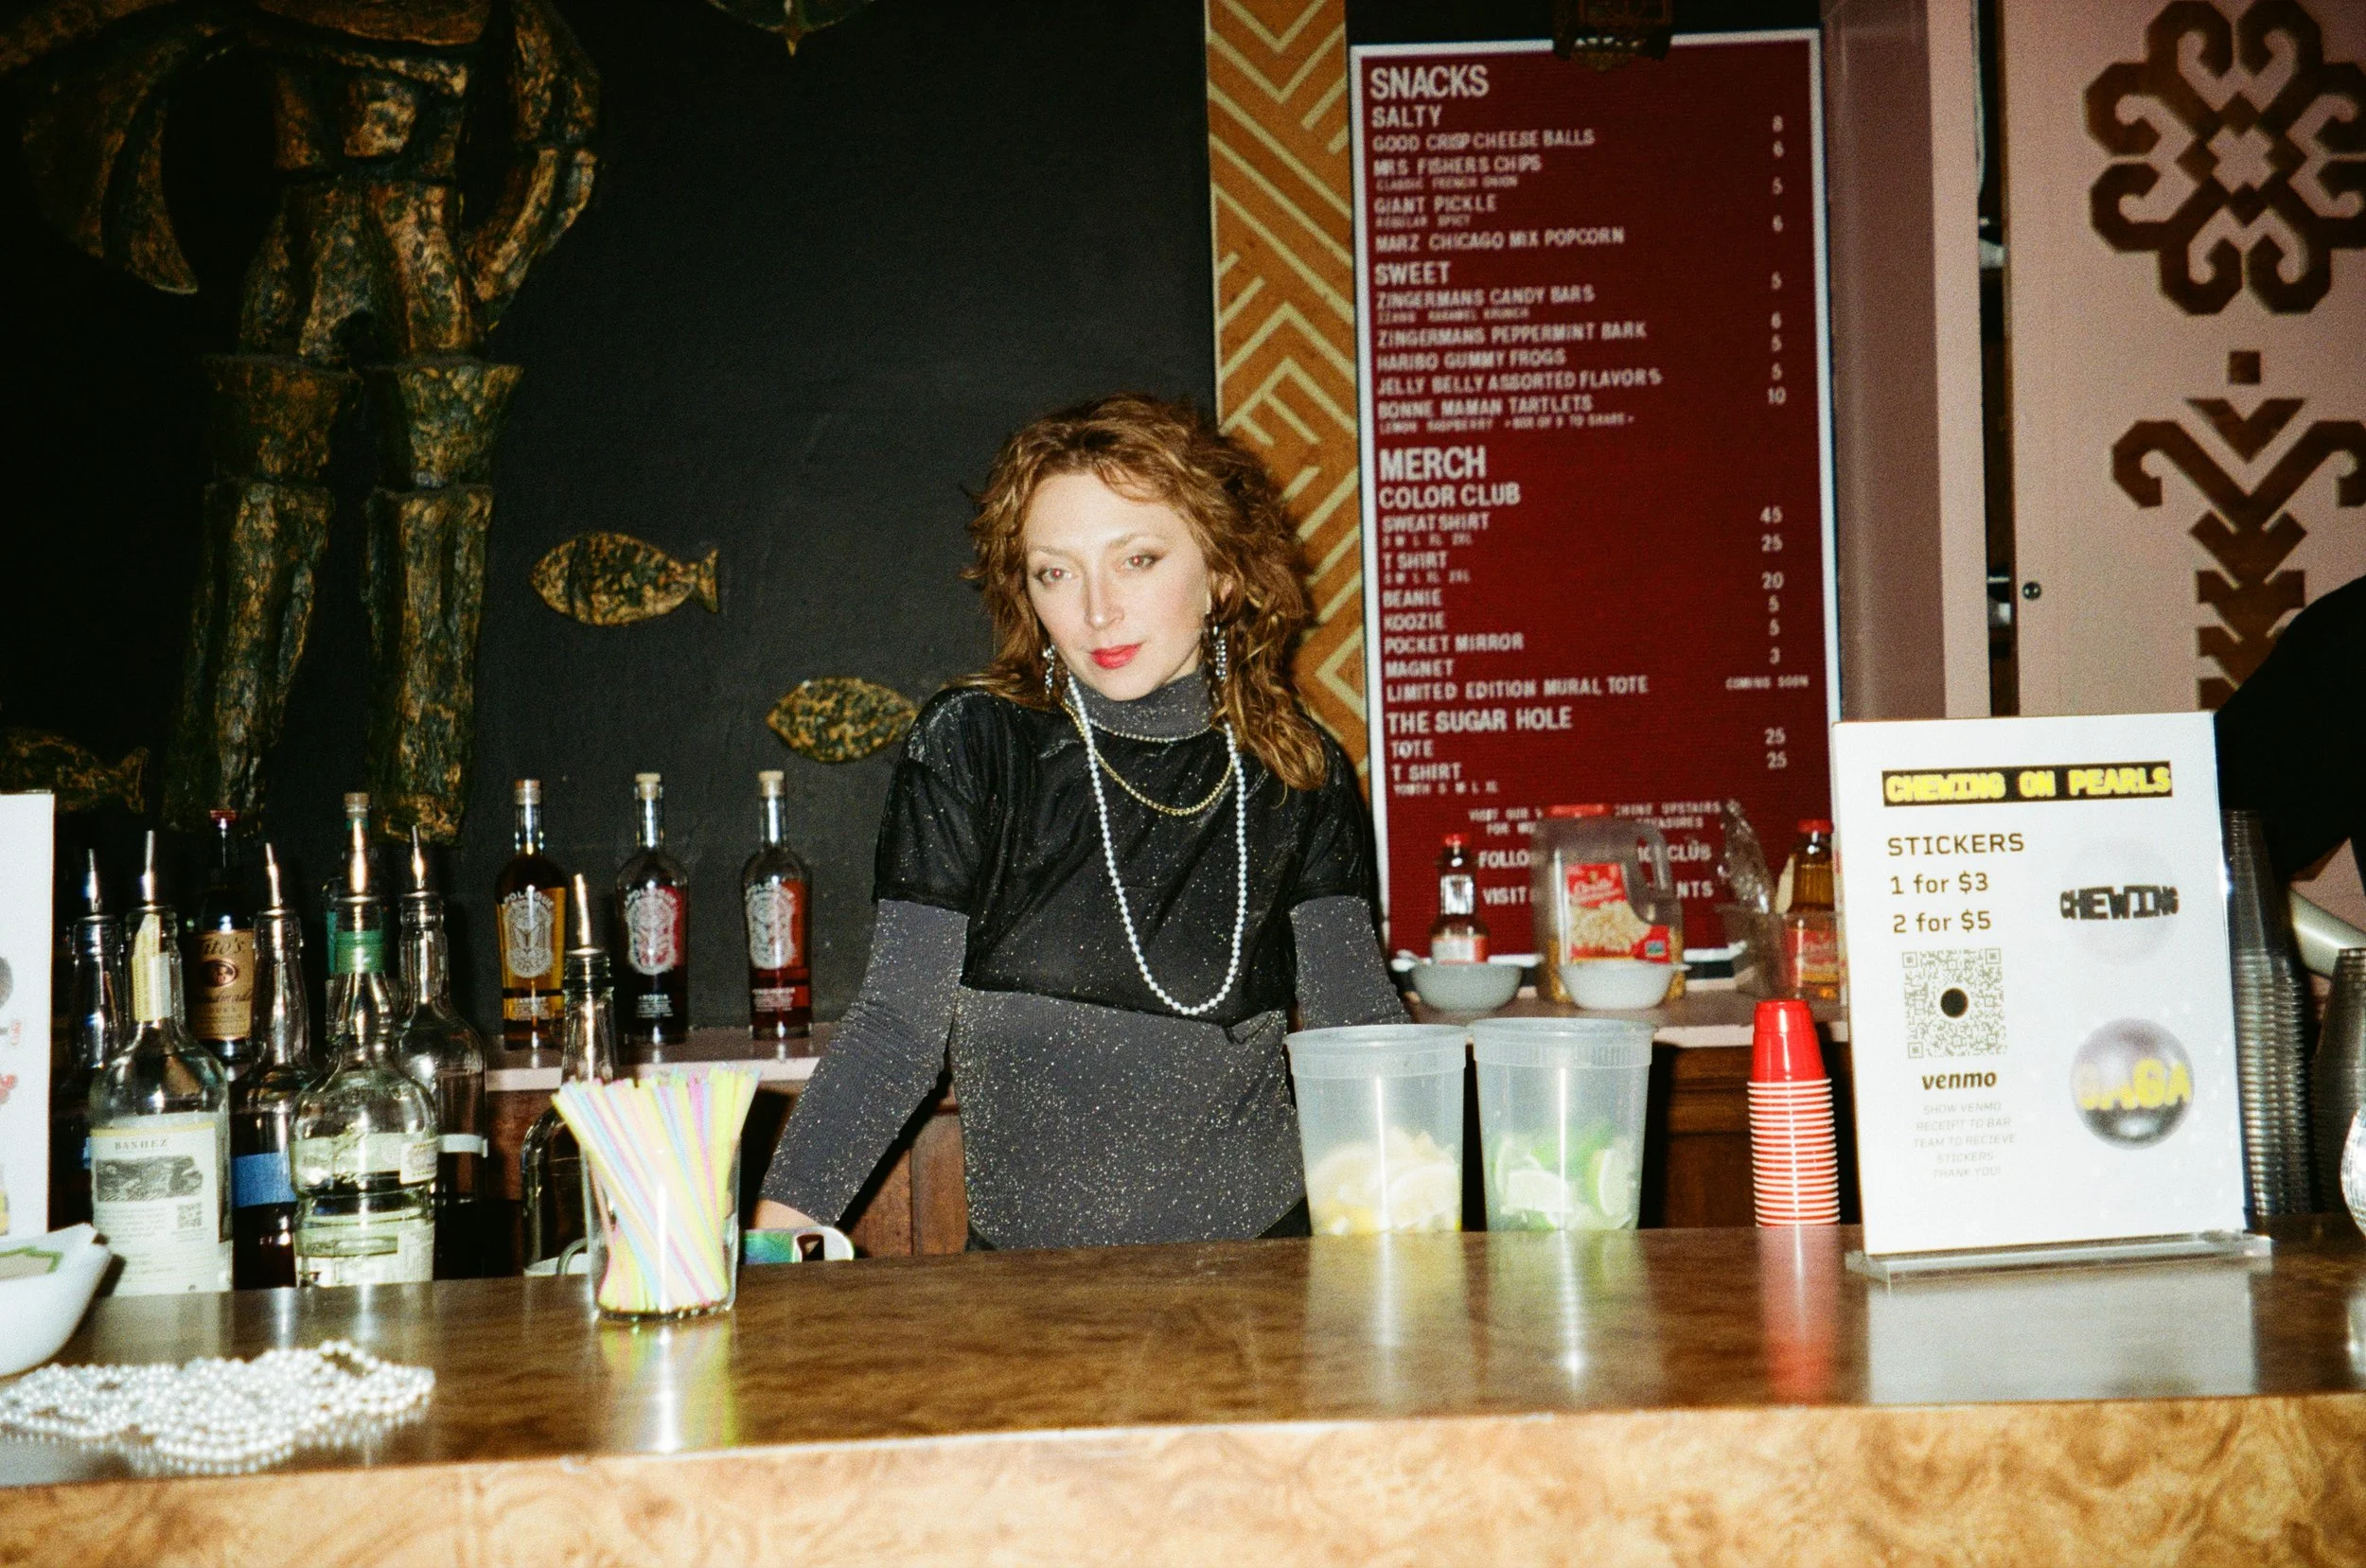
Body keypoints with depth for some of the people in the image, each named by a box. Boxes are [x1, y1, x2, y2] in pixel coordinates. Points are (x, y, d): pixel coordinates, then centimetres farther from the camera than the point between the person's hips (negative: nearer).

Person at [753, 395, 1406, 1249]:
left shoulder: (1302, 776, 6)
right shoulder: (968, 747, 0)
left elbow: (1360, 1025, 6)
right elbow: (898, 1025, -2)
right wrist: (777, 1223, -13)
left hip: (1260, 1259, 0)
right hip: (1027, 1281, 0)